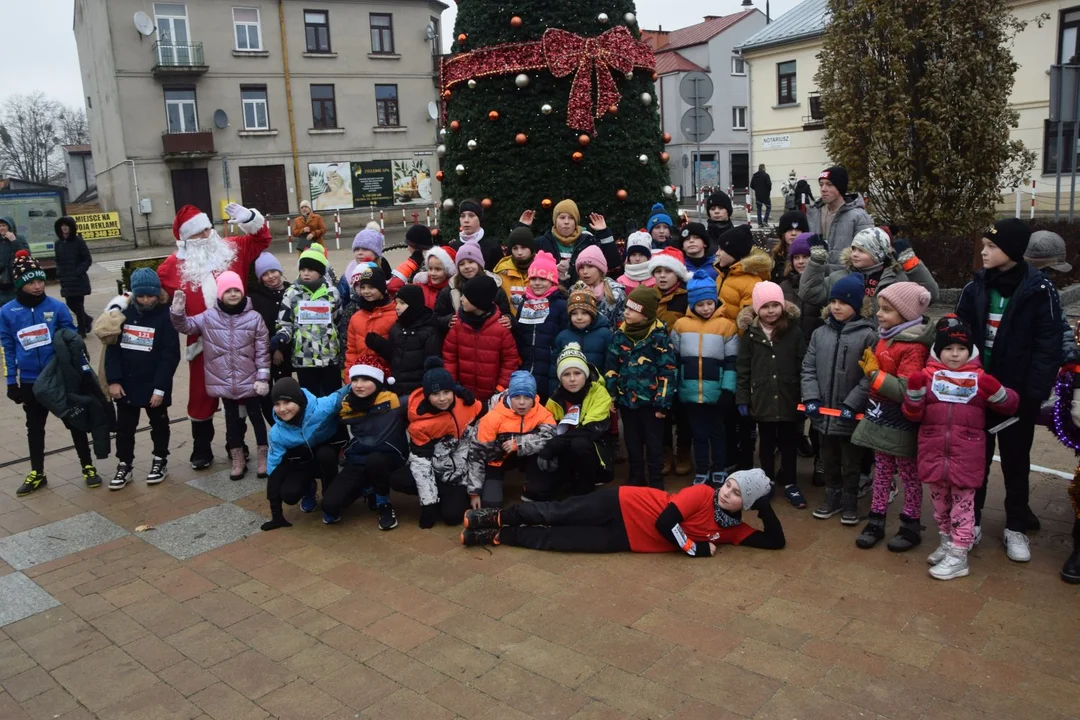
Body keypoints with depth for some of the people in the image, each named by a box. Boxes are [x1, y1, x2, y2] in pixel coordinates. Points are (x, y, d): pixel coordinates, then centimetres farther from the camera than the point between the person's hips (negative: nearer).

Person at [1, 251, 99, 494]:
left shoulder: (57, 307, -9)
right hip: (30, 381, 2)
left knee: (74, 422, 9)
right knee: (34, 427, 17)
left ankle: (88, 467, 22)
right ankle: (37, 473, 31)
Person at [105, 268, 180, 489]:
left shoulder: (165, 315, -13)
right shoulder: (123, 312, -3)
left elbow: (170, 356, -14)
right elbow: (112, 347, -1)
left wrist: (160, 387, -17)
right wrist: (113, 380, -8)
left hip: (154, 386, -3)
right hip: (126, 384, 3)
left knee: (159, 424, 15)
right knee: (124, 427, 13)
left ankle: (160, 461, 33)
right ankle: (124, 465, 27)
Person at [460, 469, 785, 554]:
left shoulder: (732, 530, 3)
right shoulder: (703, 493, -12)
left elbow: (776, 541, 3)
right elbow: (666, 521, -19)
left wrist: (766, 508, -9)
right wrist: (696, 549, -14)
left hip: (629, 541, 3)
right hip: (623, 505, -3)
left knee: (561, 539, -3)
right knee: (557, 514, -6)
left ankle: (499, 536, 9)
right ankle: (497, 517, 14)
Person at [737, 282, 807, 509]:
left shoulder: (794, 331, -5)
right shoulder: (750, 334, -2)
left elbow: (804, 366, -3)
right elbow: (743, 369, 0)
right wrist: (742, 399, -3)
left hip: (789, 399, -1)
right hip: (762, 399, 1)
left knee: (789, 444, 12)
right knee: (766, 444, 14)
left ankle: (790, 484, 25)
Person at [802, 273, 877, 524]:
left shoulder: (868, 335, -11)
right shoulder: (820, 333, 4)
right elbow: (808, 368, 5)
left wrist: (851, 404, -18)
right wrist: (811, 398, -7)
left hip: (851, 414, -4)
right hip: (824, 411, 4)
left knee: (851, 463, 11)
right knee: (829, 460, 19)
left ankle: (850, 502, 27)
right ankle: (832, 496, 34)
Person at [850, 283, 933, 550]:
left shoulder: (913, 347, -22)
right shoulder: (885, 337, 5)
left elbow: (906, 391, -30)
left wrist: (874, 373, -26)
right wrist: (870, 367, 4)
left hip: (900, 424, -8)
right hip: (880, 418, 8)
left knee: (908, 474, 9)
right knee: (881, 471, 16)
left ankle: (911, 526, 23)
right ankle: (876, 520, 25)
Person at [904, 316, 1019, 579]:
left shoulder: (980, 378, 1)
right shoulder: (927, 376, 3)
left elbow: (1010, 405, 3)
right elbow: (913, 414, 0)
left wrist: (995, 391, -17)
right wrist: (914, 390, -17)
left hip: (966, 454, -2)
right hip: (934, 451, 2)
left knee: (963, 501, 2)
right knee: (939, 499, 15)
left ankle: (959, 555, 8)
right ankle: (947, 541, 33)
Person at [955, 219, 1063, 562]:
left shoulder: (1039, 290, -9)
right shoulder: (975, 287, 1)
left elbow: (1048, 346, -11)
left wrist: (1036, 391, -17)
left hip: (1016, 391, -3)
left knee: (1015, 459, 11)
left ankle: (1016, 527, 25)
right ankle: (971, 519, 26)